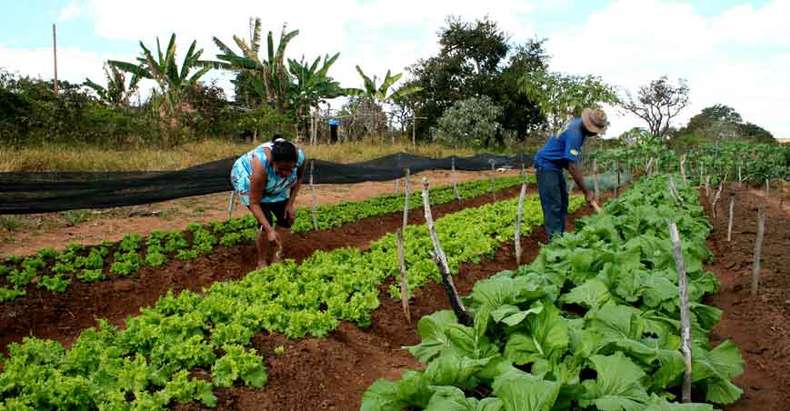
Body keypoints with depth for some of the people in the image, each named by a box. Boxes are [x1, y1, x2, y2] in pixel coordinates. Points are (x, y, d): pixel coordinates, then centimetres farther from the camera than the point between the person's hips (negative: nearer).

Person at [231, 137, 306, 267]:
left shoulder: (300, 156, -32)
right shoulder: (261, 164, -44)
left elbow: (298, 178, -5)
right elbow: (254, 204, -34)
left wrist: (290, 204, -9)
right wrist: (269, 230, -40)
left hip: (274, 185, 5)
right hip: (246, 179, -5)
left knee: (287, 217, -2)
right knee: (266, 221, -18)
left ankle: (276, 256, 15)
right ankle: (261, 261, 1)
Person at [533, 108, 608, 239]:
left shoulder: (579, 122, -2)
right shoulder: (574, 134, -29)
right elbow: (573, 167, -31)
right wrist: (587, 193, -27)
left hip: (557, 165, 10)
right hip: (546, 165, -10)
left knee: (563, 202, 14)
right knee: (553, 206, -13)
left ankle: (561, 237, 19)